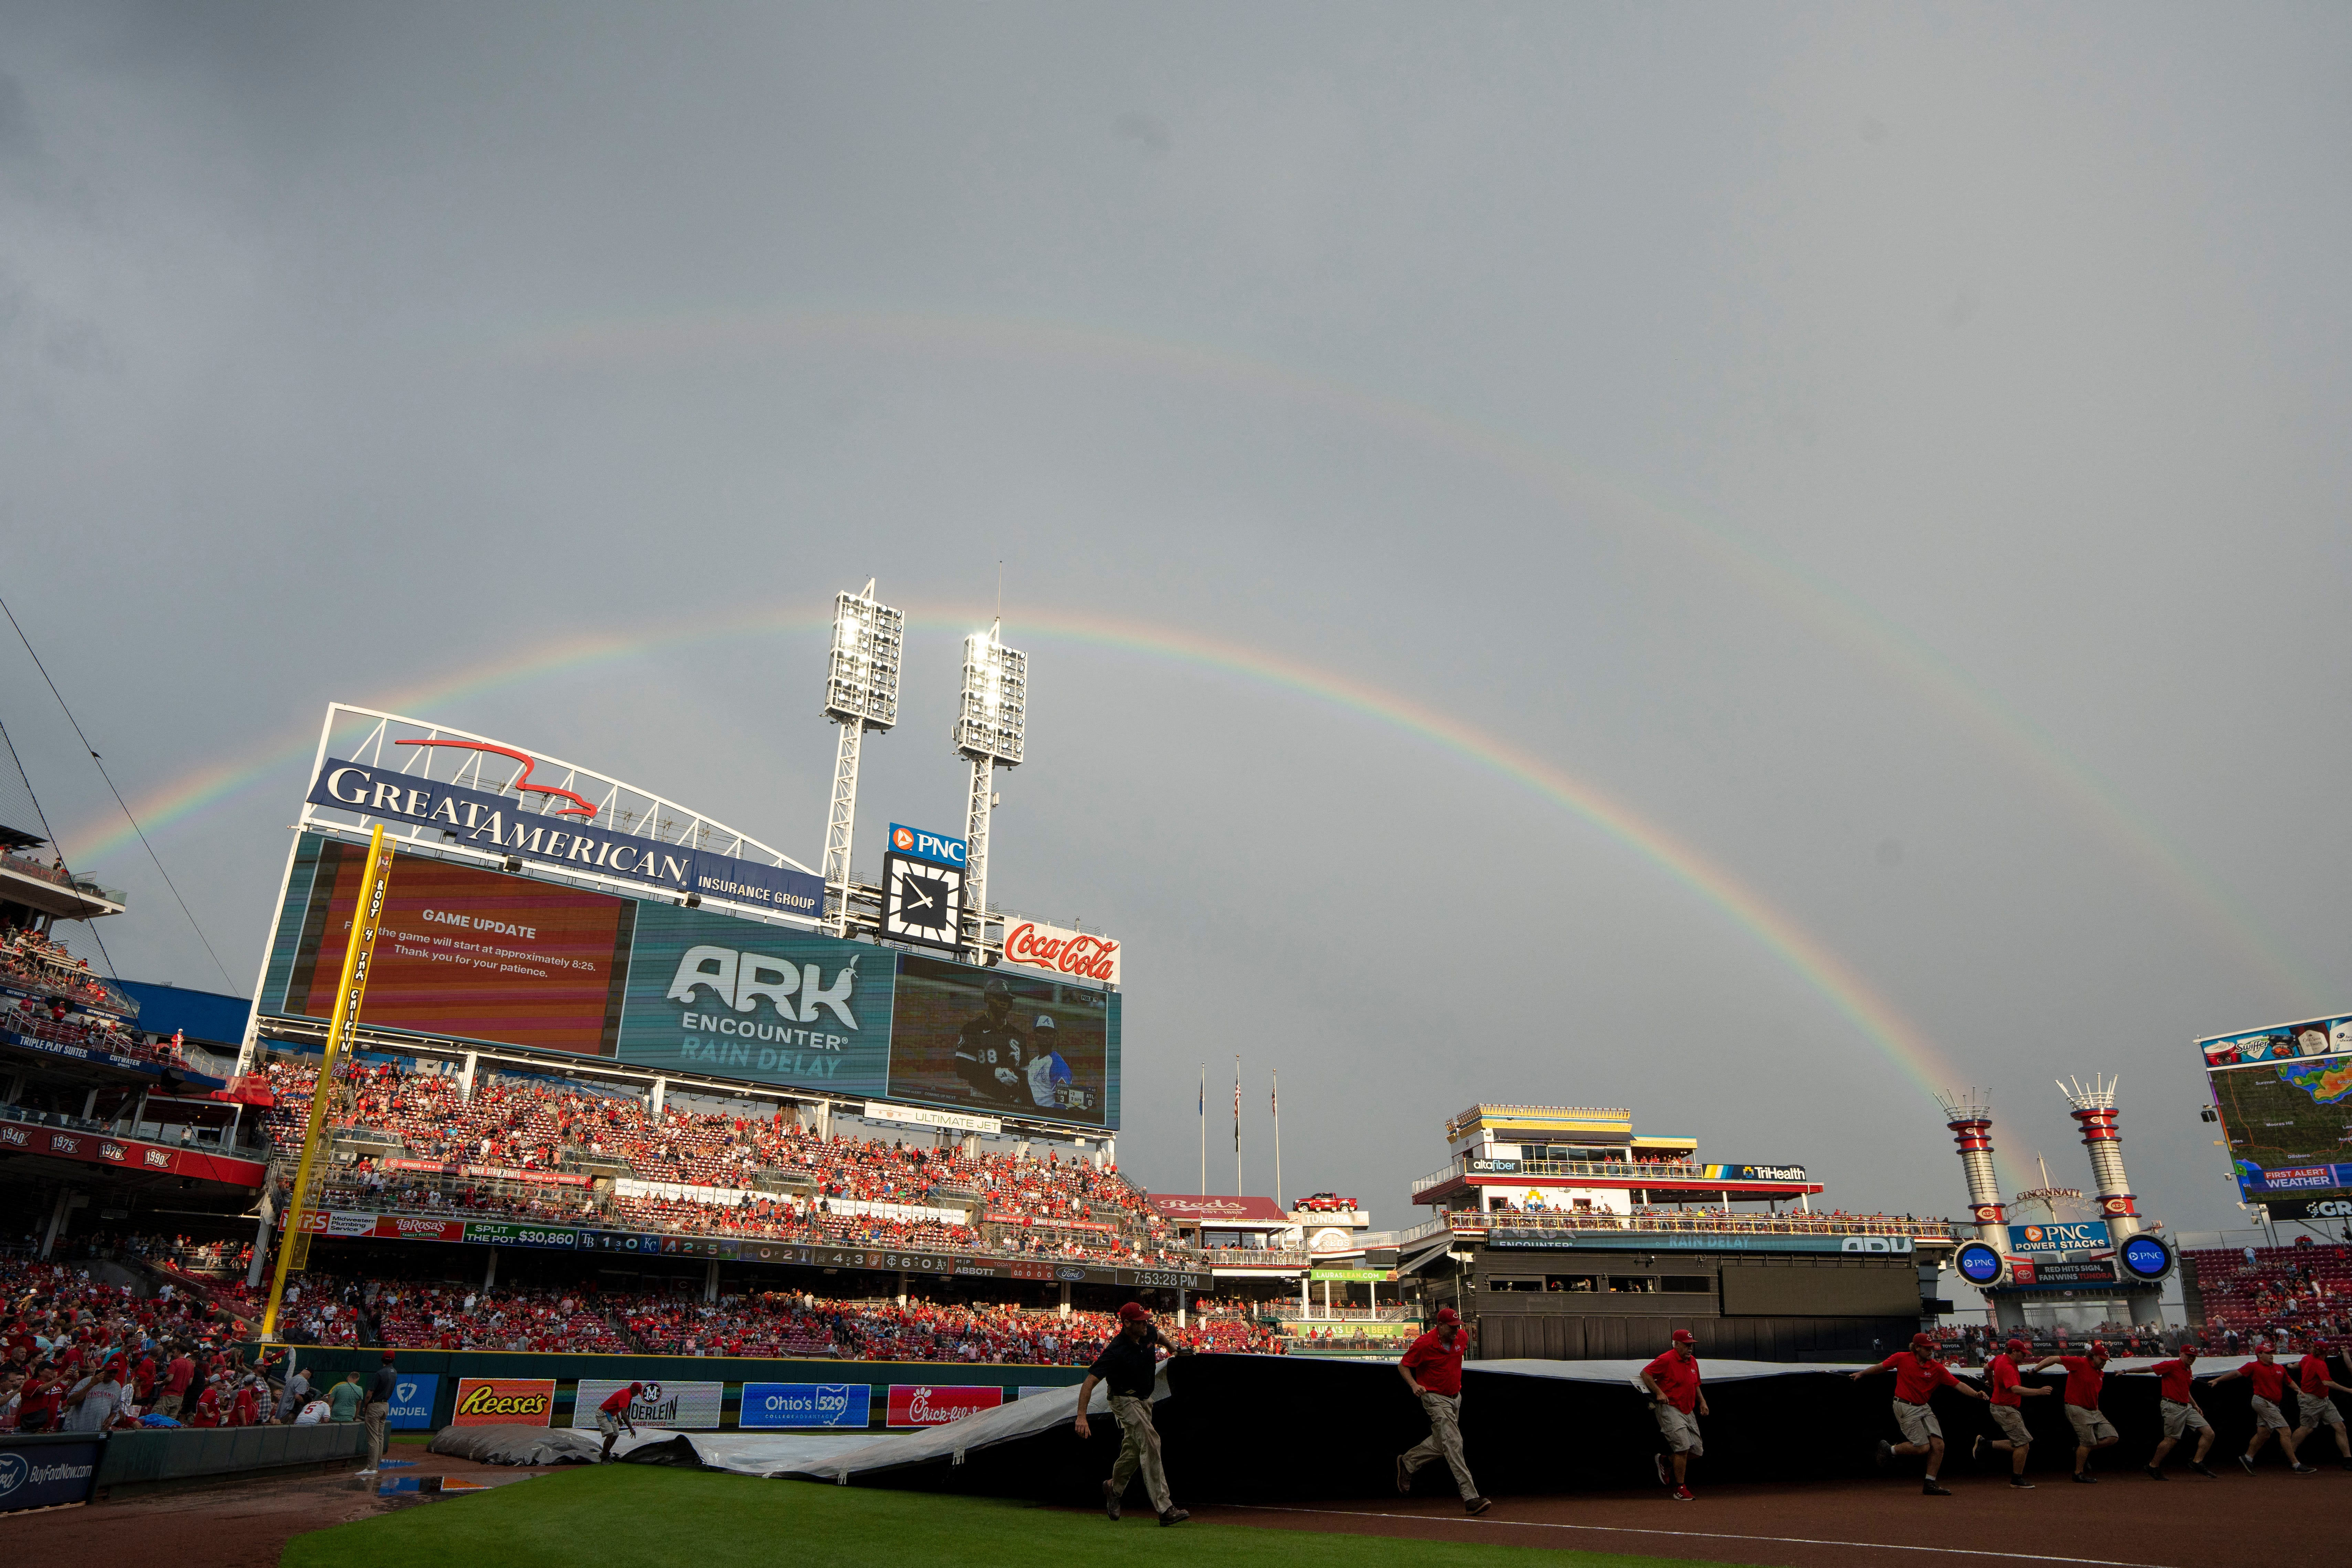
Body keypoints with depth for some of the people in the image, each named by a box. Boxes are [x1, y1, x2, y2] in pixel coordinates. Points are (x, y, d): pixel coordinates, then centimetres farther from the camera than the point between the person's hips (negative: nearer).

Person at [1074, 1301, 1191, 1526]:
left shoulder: (1148, 1333, -9)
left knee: (1135, 1449, 18)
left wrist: (1170, 1344, 7)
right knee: (1151, 1444, -21)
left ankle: (1114, 1487, 43)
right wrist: (1082, 1416, -40)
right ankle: (1164, 1509, -22)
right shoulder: (1116, 1351, -31)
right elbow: (1090, 1381, -33)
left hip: (1145, 1400, 8)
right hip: (1125, 1401, -8)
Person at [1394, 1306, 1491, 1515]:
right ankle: (1471, 1498, -20)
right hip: (1435, 1399, -7)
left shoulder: (1462, 1337, -4)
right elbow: (1403, 1365, -10)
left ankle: (1407, 1462, 37)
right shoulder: (1424, 1344, -20)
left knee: (1442, 1444, 17)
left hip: (1456, 1397, 7)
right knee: (1454, 1444, -17)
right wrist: (1414, 1385, -27)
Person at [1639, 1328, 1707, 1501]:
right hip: (1670, 1409, -8)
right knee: (1683, 1447, -17)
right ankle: (1680, 1490, -4)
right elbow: (1645, 1373, -12)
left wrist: (1702, 1401, 13)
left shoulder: (1693, 1361, 11)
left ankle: (1664, 1460, 29)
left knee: (1697, 1450, 7)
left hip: (1689, 1412, 8)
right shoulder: (1666, 1360, -14)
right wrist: (1659, 1392, -19)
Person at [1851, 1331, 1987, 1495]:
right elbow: (1882, 1367, 8)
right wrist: (1862, 1373, 13)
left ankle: (1930, 1484, 12)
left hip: (1924, 1408, 5)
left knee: (1938, 1445, -3)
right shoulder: (1902, 1358, -8)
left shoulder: (1937, 1368, -2)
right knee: (1923, 1447, -12)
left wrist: (1975, 1394, -23)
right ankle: (1890, 1449, 12)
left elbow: (1958, 1384, -7)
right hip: (1905, 1408, -5)